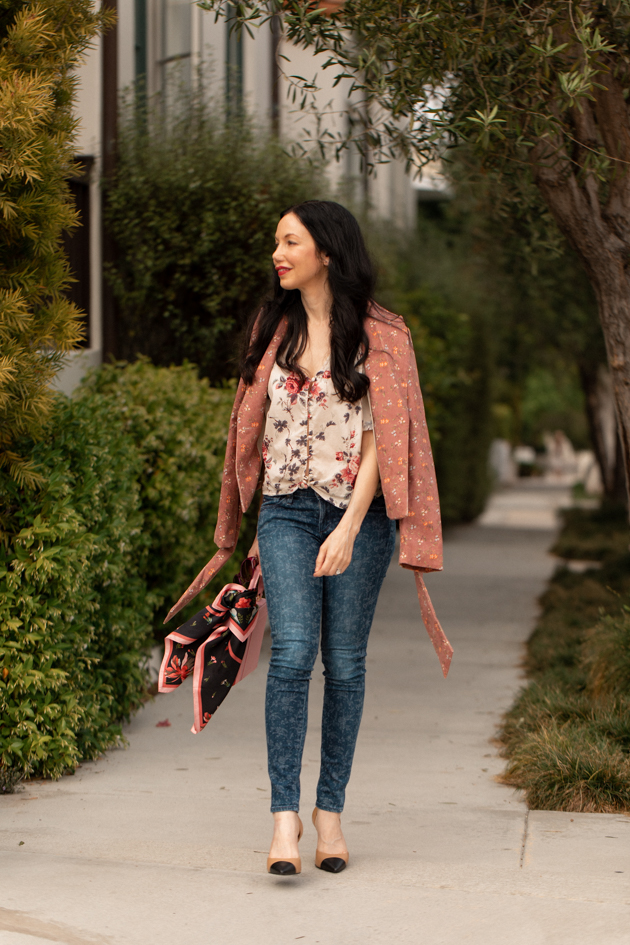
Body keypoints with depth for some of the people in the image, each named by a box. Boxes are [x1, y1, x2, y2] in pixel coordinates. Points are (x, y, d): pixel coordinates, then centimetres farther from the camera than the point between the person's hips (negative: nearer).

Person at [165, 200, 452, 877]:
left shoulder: (379, 336, -1)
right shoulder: (273, 330, 12)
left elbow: (381, 438, -7)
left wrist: (349, 528, -16)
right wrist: (249, 524, 16)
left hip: (357, 514, -2)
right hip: (287, 510, 2)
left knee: (344, 663, 2)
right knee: (293, 653, -14)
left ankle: (330, 810, 13)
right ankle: (285, 814, -16)